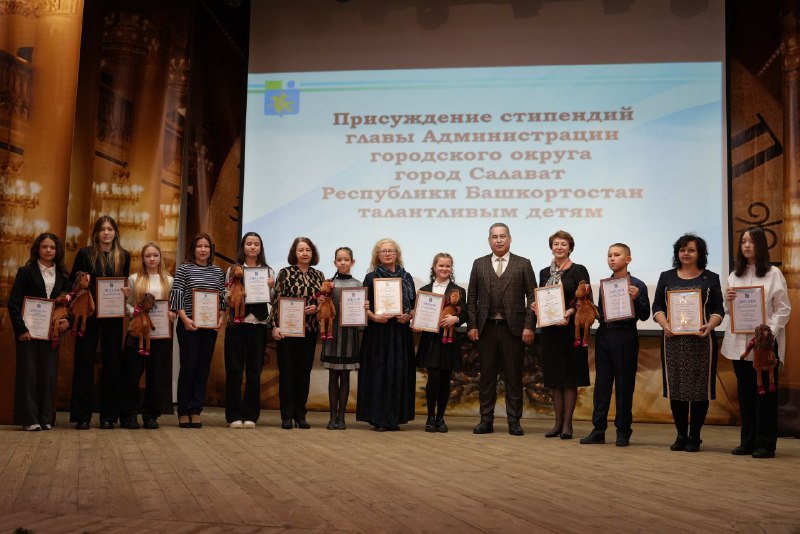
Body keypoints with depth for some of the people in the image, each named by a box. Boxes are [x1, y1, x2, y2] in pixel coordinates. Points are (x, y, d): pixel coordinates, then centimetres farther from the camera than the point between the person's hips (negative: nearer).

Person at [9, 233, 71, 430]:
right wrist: (21, 329, -13)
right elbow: (13, 303, -4)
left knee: (49, 375, 3)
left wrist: (67, 321, -7)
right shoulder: (26, 272, 1)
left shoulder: (62, 275, 11)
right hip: (29, 331, -3)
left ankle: (46, 418, 11)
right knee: (28, 373, -1)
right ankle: (29, 419, 4)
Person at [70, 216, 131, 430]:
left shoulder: (124, 256, 9)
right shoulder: (85, 253, 3)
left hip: (113, 315, 2)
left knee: (112, 362, 3)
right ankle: (82, 416, 6)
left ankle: (109, 415, 10)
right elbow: (72, 282, 5)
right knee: (84, 361, 0)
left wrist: (126, 292, -6)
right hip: (88, 314, -2)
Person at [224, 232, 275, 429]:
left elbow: (272, 301, 10)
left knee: (254, 371, 4)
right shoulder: (233, 270, 7)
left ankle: (250, 415, 12)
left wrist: (271, 287, -8)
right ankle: (234, 415, 8)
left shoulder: (268, 271, 10)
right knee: (234, 370, 0)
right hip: (237, 324, -1)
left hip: (259, 324, 1)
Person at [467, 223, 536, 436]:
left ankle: (514, 421, 10)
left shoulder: (523, 264, 5)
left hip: (514, 328, -2)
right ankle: (486, 420, 12)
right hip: (486, 328, 2)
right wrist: (471, 325, 0)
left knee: (514, 376, 3)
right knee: (487, 376, 6)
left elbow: (532, 296, 1)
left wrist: (529, 326, -8)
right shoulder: (479, 264, 11)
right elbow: (472, 297, 9)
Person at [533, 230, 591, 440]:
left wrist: (571, 311, -24)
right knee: (554, 377, 7)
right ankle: (558, 422, 13)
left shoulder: (578, 270, -2)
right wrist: (536, 306, -3)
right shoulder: (545, 273, 14)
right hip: (550, 330, 5)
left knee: (569, 377, -2)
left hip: (570, 328, -5)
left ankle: (567, 423, 2)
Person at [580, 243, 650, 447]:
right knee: (601, 383, 6)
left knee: (624, 384, 2)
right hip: (604, 335, 5)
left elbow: (644, 316, -5)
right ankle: (598, 430, 11)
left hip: (625, 336, -5)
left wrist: (636, 298, -20)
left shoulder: (637, 285, -2)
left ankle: (623, 431, 11)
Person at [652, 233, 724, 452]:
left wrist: (709, 326, -16)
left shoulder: (711, 278, 8)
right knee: (675, 387, 1)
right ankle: (681, 435, 12)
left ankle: (694, 436, 10)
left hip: (701, 339, -1)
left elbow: (718, 310, 3)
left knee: (699, 387, -1)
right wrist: (664, 324, -11)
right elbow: (657, 306, 8)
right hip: (673, 339, 1)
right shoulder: (667, 277, 12)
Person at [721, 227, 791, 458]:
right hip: (739, 342, 5)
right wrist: (728, 300, -5)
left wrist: (769, 332, -17)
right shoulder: (734, 275, 13)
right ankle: (748, 441, 16)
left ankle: (765, 444, 5)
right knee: (745, 393, 9)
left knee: (765, 392, 0)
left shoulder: (774, 274, -1)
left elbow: (783, 309, -5)